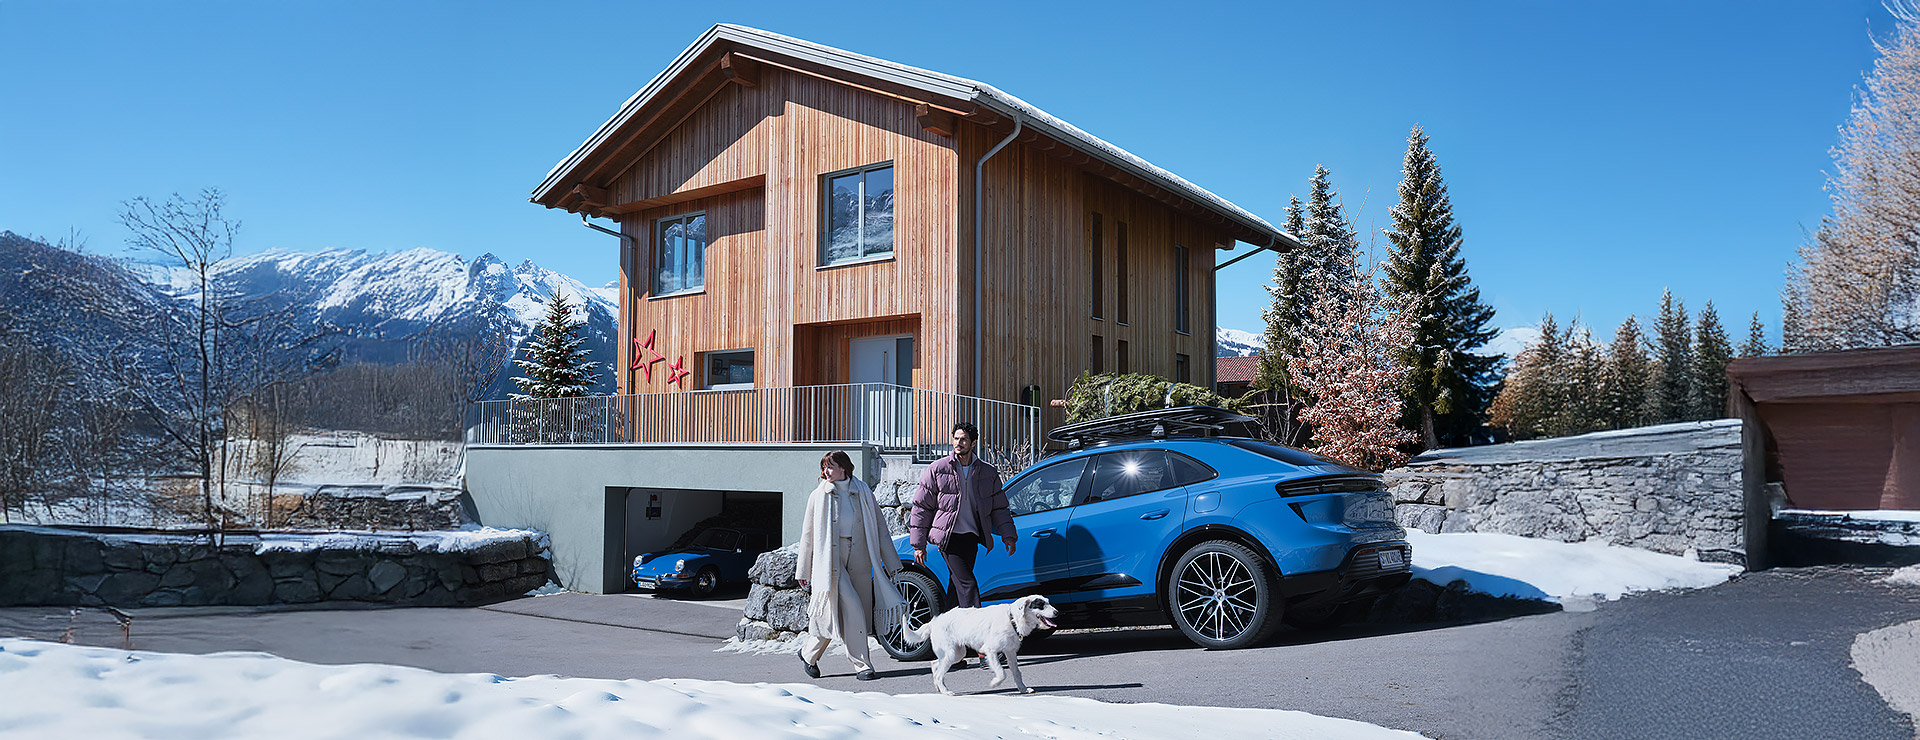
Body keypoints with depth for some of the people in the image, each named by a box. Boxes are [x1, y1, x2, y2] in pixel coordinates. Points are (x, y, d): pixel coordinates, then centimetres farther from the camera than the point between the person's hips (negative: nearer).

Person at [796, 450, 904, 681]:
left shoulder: (863, 493, 8)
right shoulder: (818, 496, 4)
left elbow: (879, 528, 11)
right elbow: (808, 534, 9)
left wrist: (890, 562, 8)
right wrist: (803, 570, 8)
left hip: (859, 561, 3)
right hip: (831, 559, -3)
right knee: (852, 611, -15)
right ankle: (862, 665, -4)